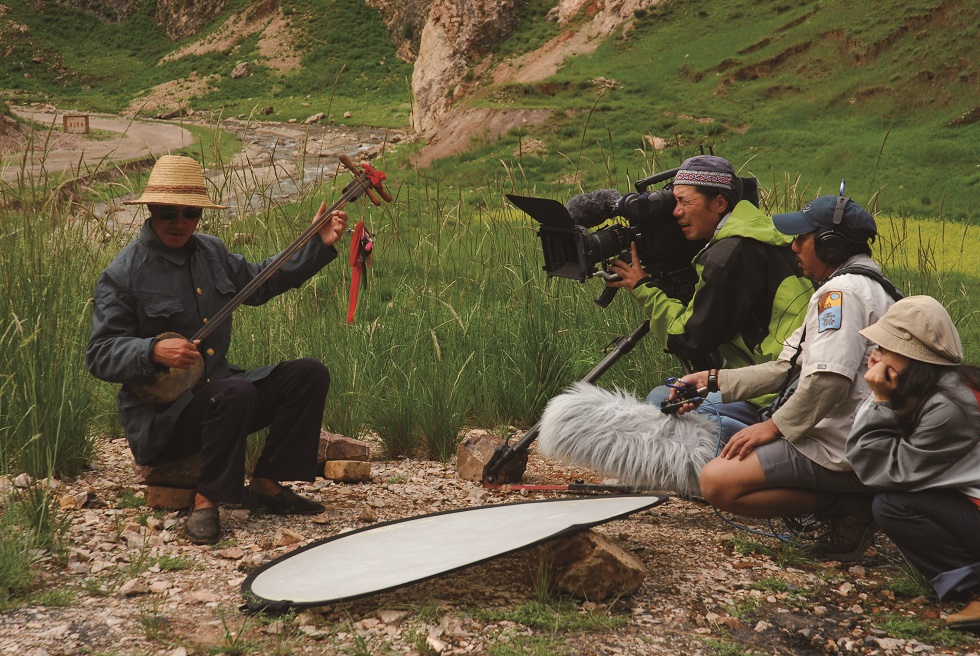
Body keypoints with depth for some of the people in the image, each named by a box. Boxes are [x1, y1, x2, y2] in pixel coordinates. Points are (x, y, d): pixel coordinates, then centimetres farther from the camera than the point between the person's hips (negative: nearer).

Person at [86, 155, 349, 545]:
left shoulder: (211, 252, 9)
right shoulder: (123, 275, -12)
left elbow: (259, 283, 25)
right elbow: (99, 355, -13)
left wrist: (319, 245, 17)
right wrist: (153, 351, -32)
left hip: (217, 388, 8)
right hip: (158, 413, -8)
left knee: (309, 374, -4)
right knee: (234, 392, -37)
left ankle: (266, 483, -2)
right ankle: (206, 502, -21)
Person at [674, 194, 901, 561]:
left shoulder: (841, 290, -14)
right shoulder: (866, 284, 20)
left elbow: (829, 378, -27)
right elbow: (789, 368, 18)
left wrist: (775, 426, -15)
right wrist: (714, 381, 13)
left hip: (841, 451, -11)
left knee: (717, 482, -17)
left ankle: (846, 507, -10)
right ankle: (850, 497, 7)